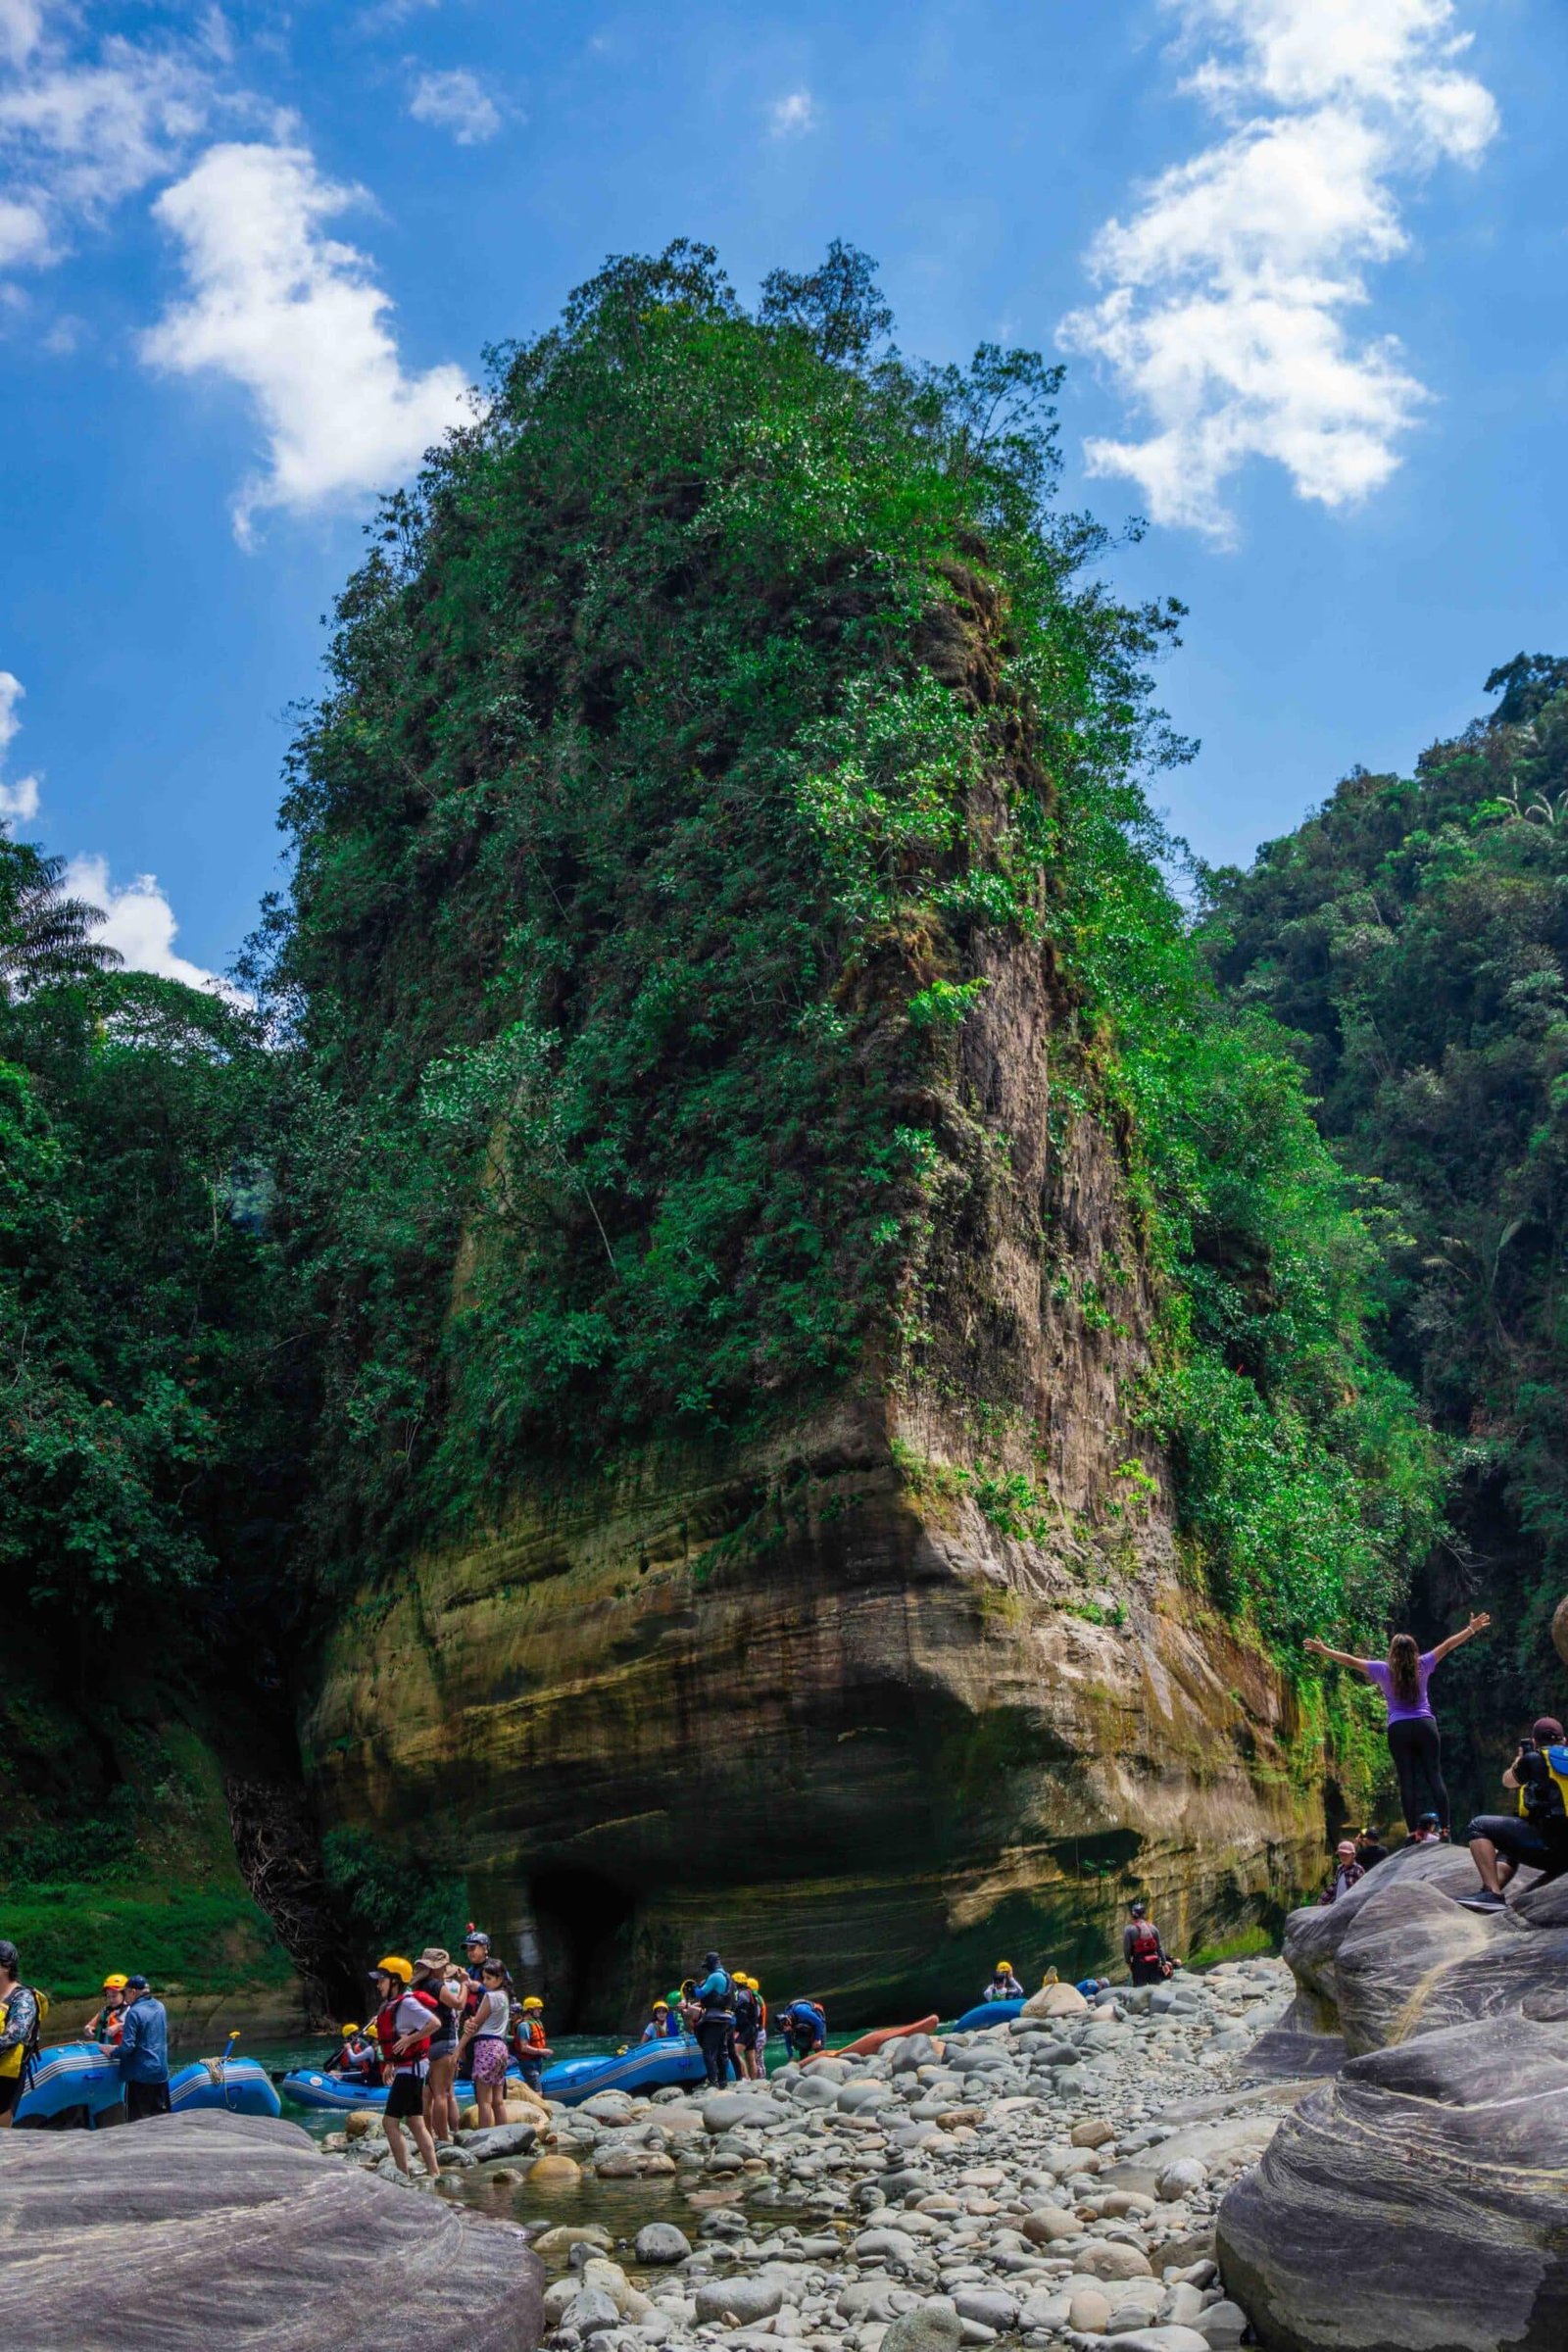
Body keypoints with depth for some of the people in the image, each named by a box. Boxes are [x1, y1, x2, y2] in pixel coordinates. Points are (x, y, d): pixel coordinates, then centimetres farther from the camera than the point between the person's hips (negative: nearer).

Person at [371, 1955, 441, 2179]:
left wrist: (409, 2040, -23)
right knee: (415, 2123, 12)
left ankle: (403, 2175, -6)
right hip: (404, 2069, 10)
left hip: (410, 2068, -10)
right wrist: (390, 2064, 19)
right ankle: (434, 2173, 15)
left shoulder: (407, 2003, -18)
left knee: (390, 2122, -10)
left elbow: (434, 2023, -25)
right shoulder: (389, 2005, 12)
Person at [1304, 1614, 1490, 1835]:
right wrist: (1472, 1629, 14)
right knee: (1434, 1776, 1)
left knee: (1407, 1781, -1)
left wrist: (1323, 1651, 10)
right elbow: (1448, 1645, 7)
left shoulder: (1384, 1670, -1)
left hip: (1398, 1729, -1)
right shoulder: (1422, 1665, 1)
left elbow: (1350, 1661, 1)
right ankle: (1444, 1828, -6)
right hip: (1425, 1725, 1)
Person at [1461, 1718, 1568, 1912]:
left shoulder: (1534, 1758, 1)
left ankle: (1492, 1893, -14)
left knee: (1479, 1827, 1)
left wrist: (1520, 1758, 37)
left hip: (1546, 1842, -7)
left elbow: (1508, 1781, 21)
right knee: (1509, 1850, 32)